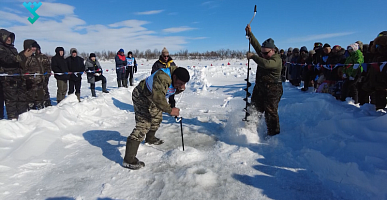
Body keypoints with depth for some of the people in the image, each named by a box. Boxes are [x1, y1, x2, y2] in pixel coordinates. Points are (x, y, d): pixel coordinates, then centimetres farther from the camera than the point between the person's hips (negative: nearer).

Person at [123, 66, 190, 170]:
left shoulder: (177, 78, -8)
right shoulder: (162, 77, -38)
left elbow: (174, 90, 8)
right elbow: (158, 97, -46)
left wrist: (181, 89, -15)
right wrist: (170, 110, -41)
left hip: (152, 97, 10)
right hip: (141, 96, -10)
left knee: (157, 118, 23)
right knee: (143, 125, -17)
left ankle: (150, 138, 52)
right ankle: (128, 160, -14)